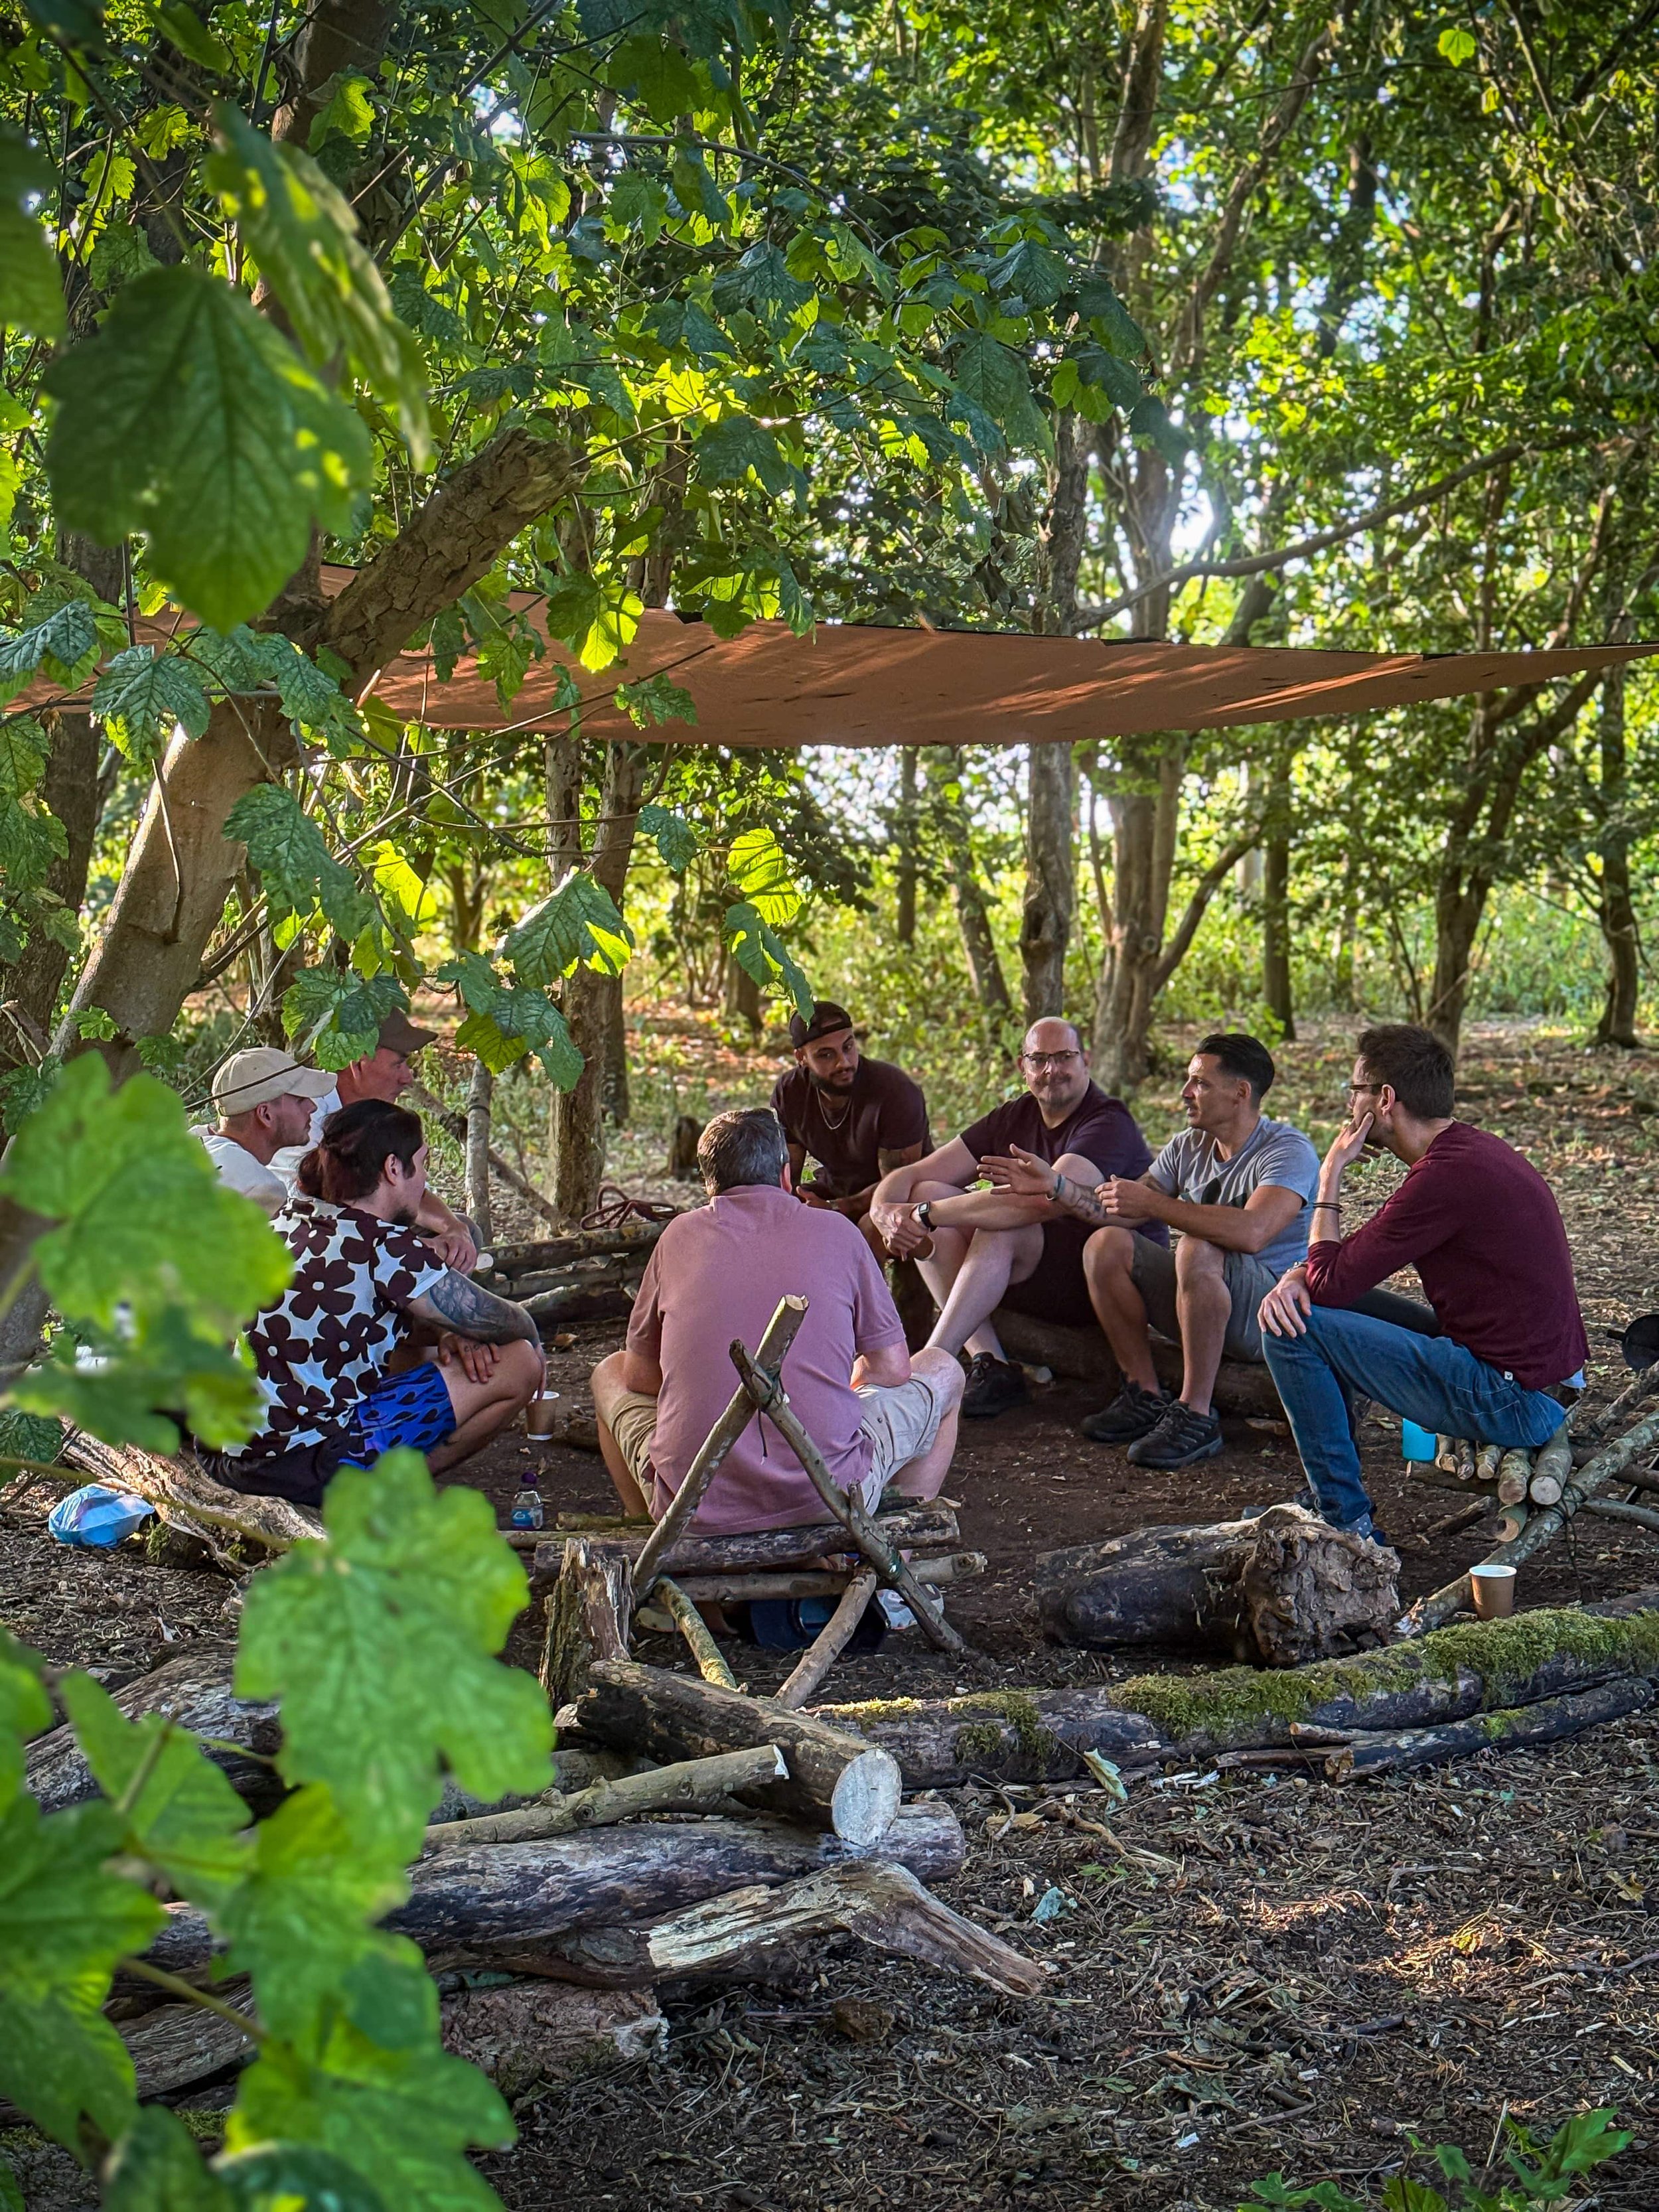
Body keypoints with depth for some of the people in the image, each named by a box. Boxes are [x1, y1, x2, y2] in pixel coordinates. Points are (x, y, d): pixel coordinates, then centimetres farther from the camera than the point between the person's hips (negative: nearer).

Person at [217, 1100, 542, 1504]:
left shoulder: (291, 1220, 10)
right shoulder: (385, 1247, -14)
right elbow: (499, 1322, -4)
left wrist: (446, 1335, 4)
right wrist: (532, 1342, 18)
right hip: (304, 1466, -9)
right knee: (519, 1363, -4)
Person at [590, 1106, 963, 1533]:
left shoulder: (681, 1234, 7)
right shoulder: (834, 1230, 4)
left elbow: (639, 1375, 15)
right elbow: (891, 1370, 10)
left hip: (693, 1505, 1)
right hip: (827, 1500, -1)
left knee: (610, 1374, 32)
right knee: (942, 1372, 25)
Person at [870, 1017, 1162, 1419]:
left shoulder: (1109, 1123, -16)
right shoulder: (1014, 1118, 8)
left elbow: (1045, 1201, -34)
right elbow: (911, 1176, 4)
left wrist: (925, 1215, -32)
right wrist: (884, 1211, -22)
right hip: (1031, 1275, 8)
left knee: (1000, 1229, -33)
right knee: (927, 1194, -11)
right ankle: (990, 1366, -19)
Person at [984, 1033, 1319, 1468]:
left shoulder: (1288, 1150, -15)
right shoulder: (1188, 1147, 9)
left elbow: (1251, 1232, -34)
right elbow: (1119, 1213, 8)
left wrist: (1153, 1203, -27)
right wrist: (1055, 1185, -7)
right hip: (1203, 1310, 7)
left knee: (1197, 1249, -35)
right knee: (1106, 1244, -10)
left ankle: (1195, 1416, -26)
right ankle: (1146, 1398, -3)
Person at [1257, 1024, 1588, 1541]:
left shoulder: (1448, 1176, -22)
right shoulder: (1472, 1150, 11)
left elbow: (1330, 1285, -16)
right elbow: (1350, 1261, 16)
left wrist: (1331, 1174, -6)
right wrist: (1296, 1276, -4)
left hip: (1514, 1403, -10)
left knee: (1297, 1327, -12)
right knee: (1297, 1302, 18)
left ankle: (1344, 1517, -1)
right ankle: (1326, 1498, 21)